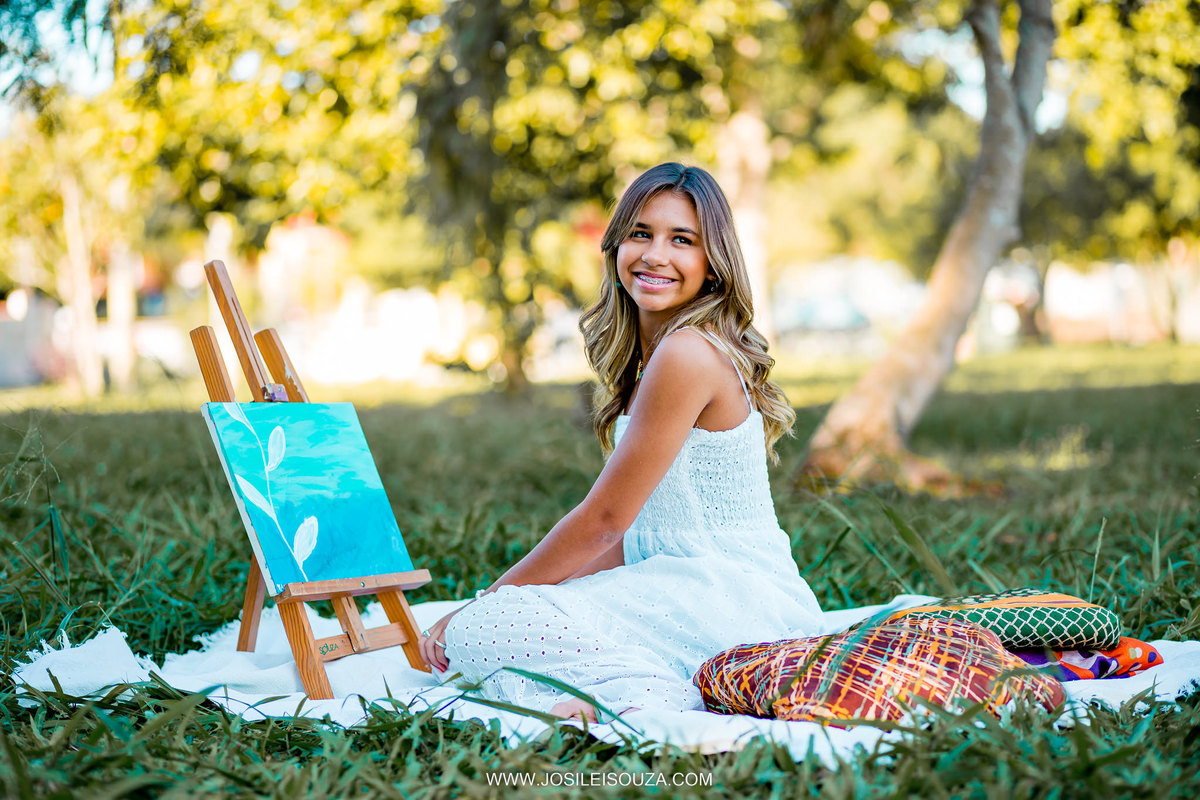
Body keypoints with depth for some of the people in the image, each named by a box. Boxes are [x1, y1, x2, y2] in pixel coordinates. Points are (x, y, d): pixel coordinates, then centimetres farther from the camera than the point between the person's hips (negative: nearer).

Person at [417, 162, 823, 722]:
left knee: (476, 633, -15)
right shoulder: (652, 353, 16)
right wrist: (502, 599, 8)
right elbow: (628, 538, 15)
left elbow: (604, 520, -13)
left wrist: (486, 602, -3)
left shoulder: (689, 354, -16)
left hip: (728, 602, -11)